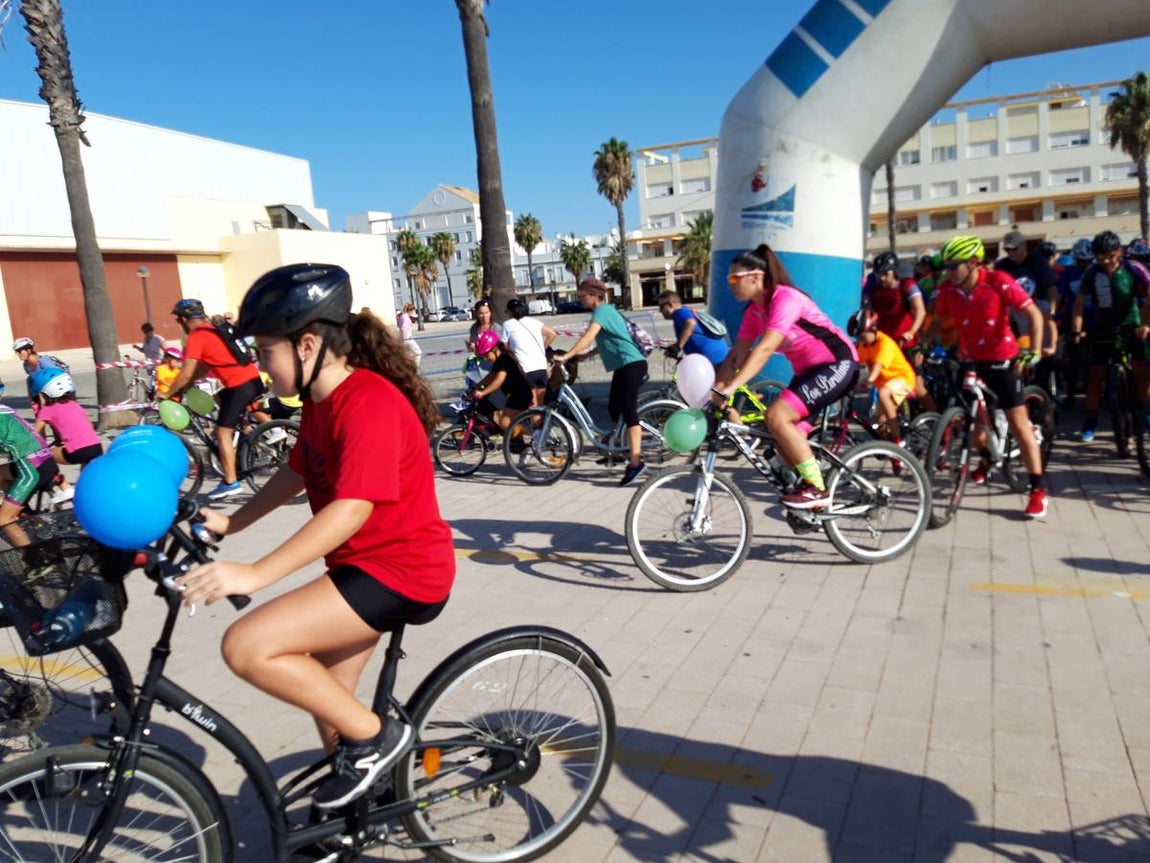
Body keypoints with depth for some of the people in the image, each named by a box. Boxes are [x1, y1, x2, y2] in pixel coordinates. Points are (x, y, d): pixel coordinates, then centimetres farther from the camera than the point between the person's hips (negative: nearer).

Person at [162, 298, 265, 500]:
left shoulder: (196, 337, -6)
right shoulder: (213, 330, 21)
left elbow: (186, 374, -9)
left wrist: (168, 394, 4)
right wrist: (182, 389, 24)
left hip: (240, 385, -9)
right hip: (253, 378, 9)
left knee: (223, 433, -2)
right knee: (219, 399, 32)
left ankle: (230, 483, -2)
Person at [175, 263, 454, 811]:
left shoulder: (368, 402, -23)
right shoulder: (323, 400, 8)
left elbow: (352, 509, -32)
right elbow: (297, 472, 19)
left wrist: (255, 574, -35)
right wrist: (229, 523, 11)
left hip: (401, 570, -10)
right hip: (364, 564, 10)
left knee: (246, 647, -18)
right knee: (325, 698, 20)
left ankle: (376, 736, -2)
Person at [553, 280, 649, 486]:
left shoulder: (602, 310, -10)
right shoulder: (606, 310, 19)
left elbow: (588, 336, -26)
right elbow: (605, 344, 23)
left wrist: (566, 356, -33)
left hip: (631, 364, -10)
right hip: (623, 366, 10)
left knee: (629, 412, -13)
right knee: (614, 409, 12)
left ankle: (636, 462, -16)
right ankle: (633, 452, 20)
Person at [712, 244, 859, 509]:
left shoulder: (785, 298, -23)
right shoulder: (754, 310, 4)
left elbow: (764, 349, -34)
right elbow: (737, 353, 1)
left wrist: (730, 388, -41)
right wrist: (715, 389, -10)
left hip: (838, 364, -9)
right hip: (808, 370, 9)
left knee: (776, 416, -22)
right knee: (784, 436, 2)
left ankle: (816, 489, -13)